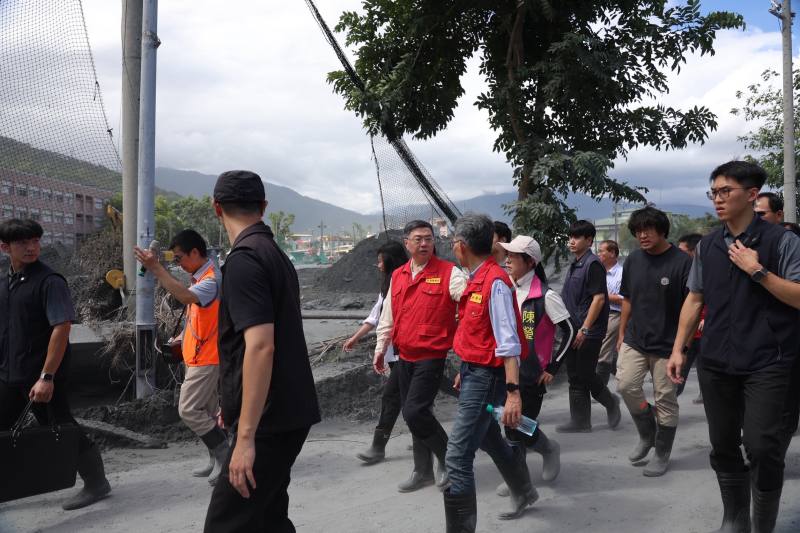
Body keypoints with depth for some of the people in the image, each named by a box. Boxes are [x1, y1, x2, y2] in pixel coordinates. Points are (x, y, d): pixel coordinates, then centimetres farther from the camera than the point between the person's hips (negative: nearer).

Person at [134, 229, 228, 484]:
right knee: (207, 412, 13)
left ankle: (224, 452, 1)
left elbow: (186, 297, -40)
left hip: (206, 360, -10)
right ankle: (219, 459, 21)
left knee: (188, 410, -8)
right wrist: (184, 337, 14)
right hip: (200, 357, 10)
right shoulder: (201, 278, 12)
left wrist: (156, 268, -39)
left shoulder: (211, 280, -20)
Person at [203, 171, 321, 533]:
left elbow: (260, 346, -25)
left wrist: (246, 437, -24)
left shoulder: (244, 260, -15)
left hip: (268, 420, -9)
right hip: (288, 413, 9)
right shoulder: (276, 254, 14)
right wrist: (237, 408, 30)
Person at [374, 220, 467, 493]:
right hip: (405, 357, 6)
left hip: (432, 357, -6)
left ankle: (447, 457, 12)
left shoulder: (448, 272, -8)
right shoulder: (397, 276, 10)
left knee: (415, 412, -14)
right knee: (413, 413, 14)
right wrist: (380, 348, 18)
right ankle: (423, 471, 29)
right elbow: (388, 317, 17)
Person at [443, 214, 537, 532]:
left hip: (487, 377, -11)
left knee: (458, 456, -10)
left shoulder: (495, 282, -21)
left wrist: (513, 392, -28)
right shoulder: (477, 279, 7)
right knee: (488, 439, 28)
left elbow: (508, 343, -25)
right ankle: (523, 493, 51)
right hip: (475, 373, 11)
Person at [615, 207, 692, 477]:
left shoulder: (682, 262, -11)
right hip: (634, 340, 4)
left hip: (667, 344, -4)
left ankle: (662, 454, 23)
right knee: (626, 385, -8)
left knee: (665, 400, 5)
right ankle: (647, 434, 19)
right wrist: (622, 334, 13)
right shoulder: (633, 260, 5)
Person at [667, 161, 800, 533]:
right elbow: (695, 298, 13)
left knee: (762, 446, -9)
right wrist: (678, 348, 9)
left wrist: (757, 271, -17)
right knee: (723, 447, 10)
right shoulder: (707, 246, 9)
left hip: (765, 363, -4)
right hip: (715, 363, 5)